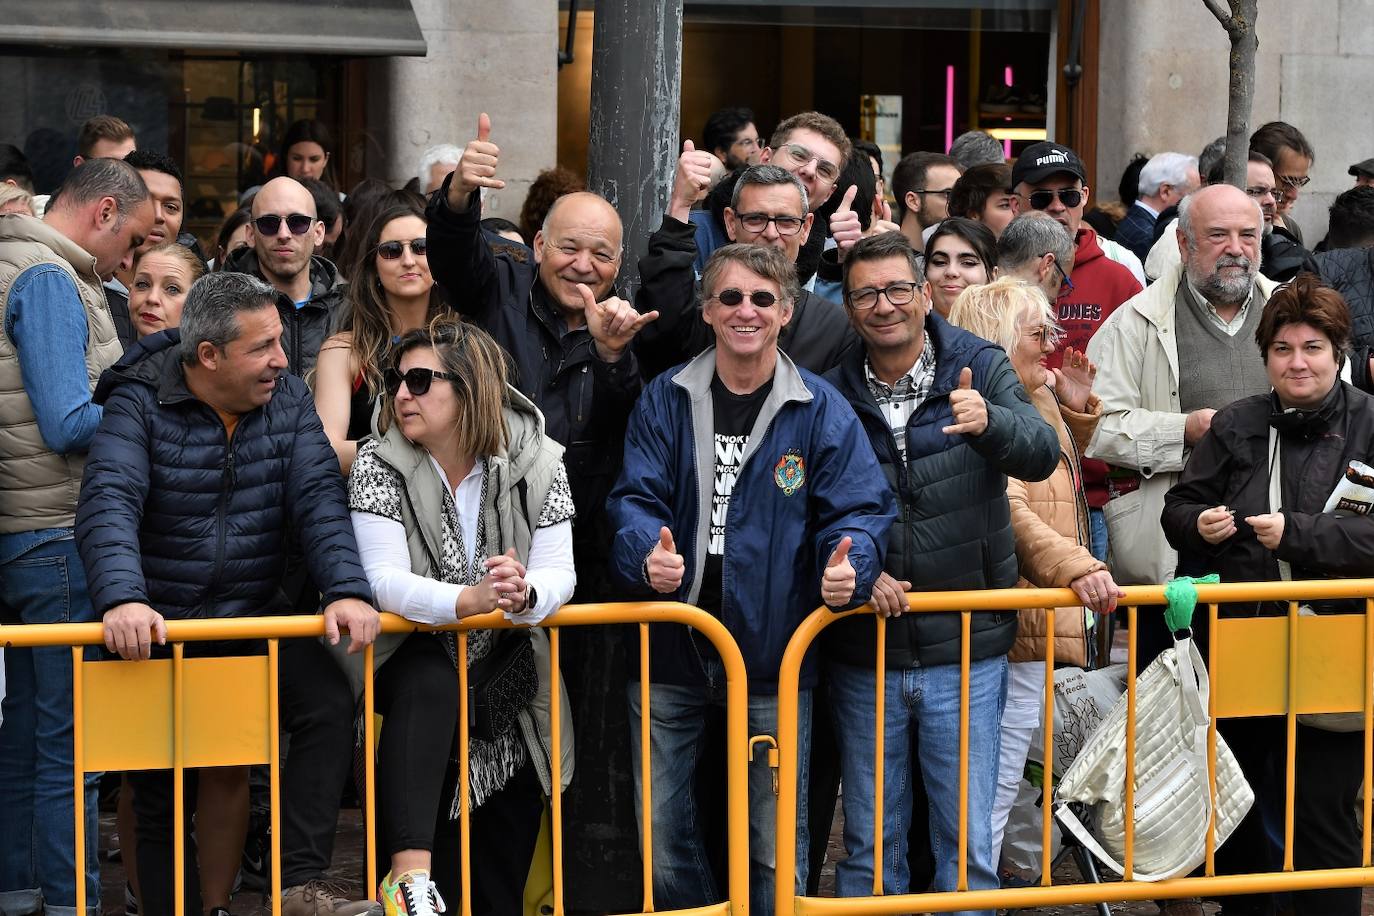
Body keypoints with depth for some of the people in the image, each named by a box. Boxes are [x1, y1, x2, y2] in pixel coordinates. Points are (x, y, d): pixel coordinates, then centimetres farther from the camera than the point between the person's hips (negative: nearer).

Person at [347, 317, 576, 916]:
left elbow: (558, 573, -14)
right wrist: (471, 599, -40)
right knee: (427, 681, -39)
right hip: (418, 660, -2)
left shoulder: (538, 464, -8)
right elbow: (383, 579, -23)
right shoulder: (379, 464, -12)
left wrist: (525, 596, -39)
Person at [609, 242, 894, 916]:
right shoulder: (665, 400, 4)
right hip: (671, 649, 2)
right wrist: (648, 552, -26)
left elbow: (859, 508, -5)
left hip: (774, 656, -1)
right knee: (661, 837, 9)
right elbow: (635, 496, -4)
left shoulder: (821, 411, 0)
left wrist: (849, 564, -27)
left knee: (775, 844, 5)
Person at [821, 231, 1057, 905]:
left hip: (966, 653, -1)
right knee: (870, 842, 10)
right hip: (864, 654, 1)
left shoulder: (981, 368, -2)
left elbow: (1040, 454, -18)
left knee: (967, 841, 5)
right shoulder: (831, 395, 1)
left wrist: (987, 423, -39)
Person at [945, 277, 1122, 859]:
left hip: (1051, 623, 11)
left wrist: (1078, 409, 18)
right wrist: (1075, 567, -39)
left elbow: (1061, 471, 35)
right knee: (997, 784, -7)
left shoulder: (1038, 402, 16)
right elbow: (1008, 507, -29)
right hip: (1019, 626, -11)